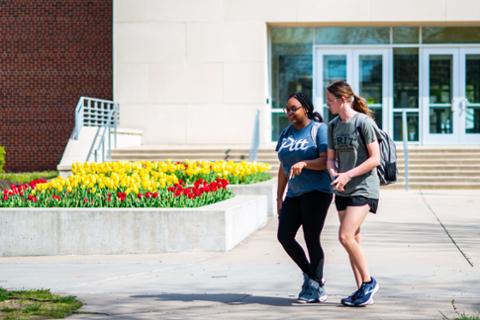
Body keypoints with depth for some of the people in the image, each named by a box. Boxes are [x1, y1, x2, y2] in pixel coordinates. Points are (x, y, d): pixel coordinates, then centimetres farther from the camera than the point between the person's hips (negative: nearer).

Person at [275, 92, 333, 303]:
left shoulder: (319, 129, -6)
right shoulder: (286, 133, 14)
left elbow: (325, 161, -15)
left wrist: (304, 163, -32)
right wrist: (279, 197, 17)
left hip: (317, 191, -7)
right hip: (295, 193, 7)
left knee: (311, 239, -7)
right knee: (284, 236, -1)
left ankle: (316, 288, 6)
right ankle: (310, 275, 18)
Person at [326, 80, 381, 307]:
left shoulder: (363, 122, -12)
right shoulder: (333, 126, 9)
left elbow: (375, 159, -14)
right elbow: (330, 158, 12)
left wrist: (347, 175, -18)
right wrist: (334, 174, -10)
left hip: (363, 188, -7)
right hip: (343, 190, 7)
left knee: (346, 236, -16)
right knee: (353, 239, 8)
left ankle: (369, 281, 1)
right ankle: (362, 289, 14)